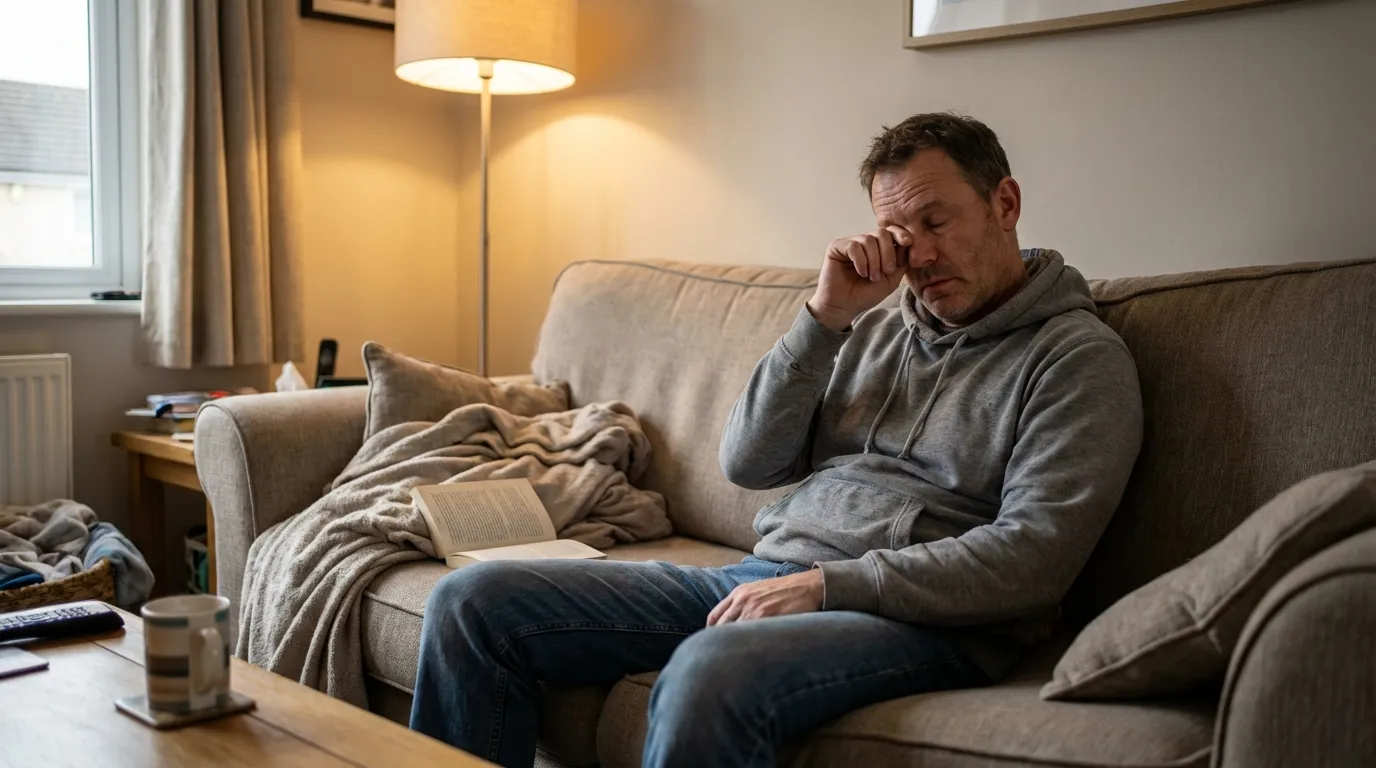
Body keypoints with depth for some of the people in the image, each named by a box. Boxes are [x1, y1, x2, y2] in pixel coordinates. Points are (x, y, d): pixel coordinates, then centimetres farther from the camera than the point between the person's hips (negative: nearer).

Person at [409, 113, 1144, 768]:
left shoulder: (1080, 356, 0)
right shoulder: (875, 328, 17)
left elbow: (1032, 559, -12)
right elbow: (748, 462, 8)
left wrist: (826, 584, -17)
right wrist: (825, 317, -2)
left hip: (915, 615, -6)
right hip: (765, 577, 6)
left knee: (709, 673, -40)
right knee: (474, 601, -7)